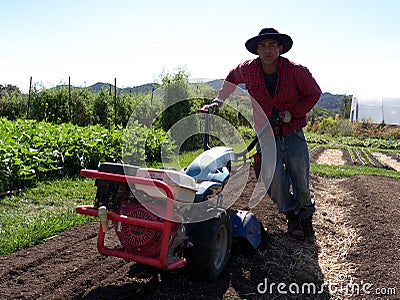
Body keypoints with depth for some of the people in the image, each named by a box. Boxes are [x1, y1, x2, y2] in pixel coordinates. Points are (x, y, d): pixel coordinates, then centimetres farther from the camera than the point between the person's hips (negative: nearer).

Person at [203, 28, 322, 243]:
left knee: (301, 183, 1)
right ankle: (291, 217, 17)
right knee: (275, 183, -10)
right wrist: (219, 100, 11)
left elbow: (314, 94, 3)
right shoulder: (247, 70, -6)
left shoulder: (297, 71, -12)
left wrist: (292, 113, -9)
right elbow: (232, 78, 18)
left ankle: (306, 220, 28)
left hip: (293, 134, -1)